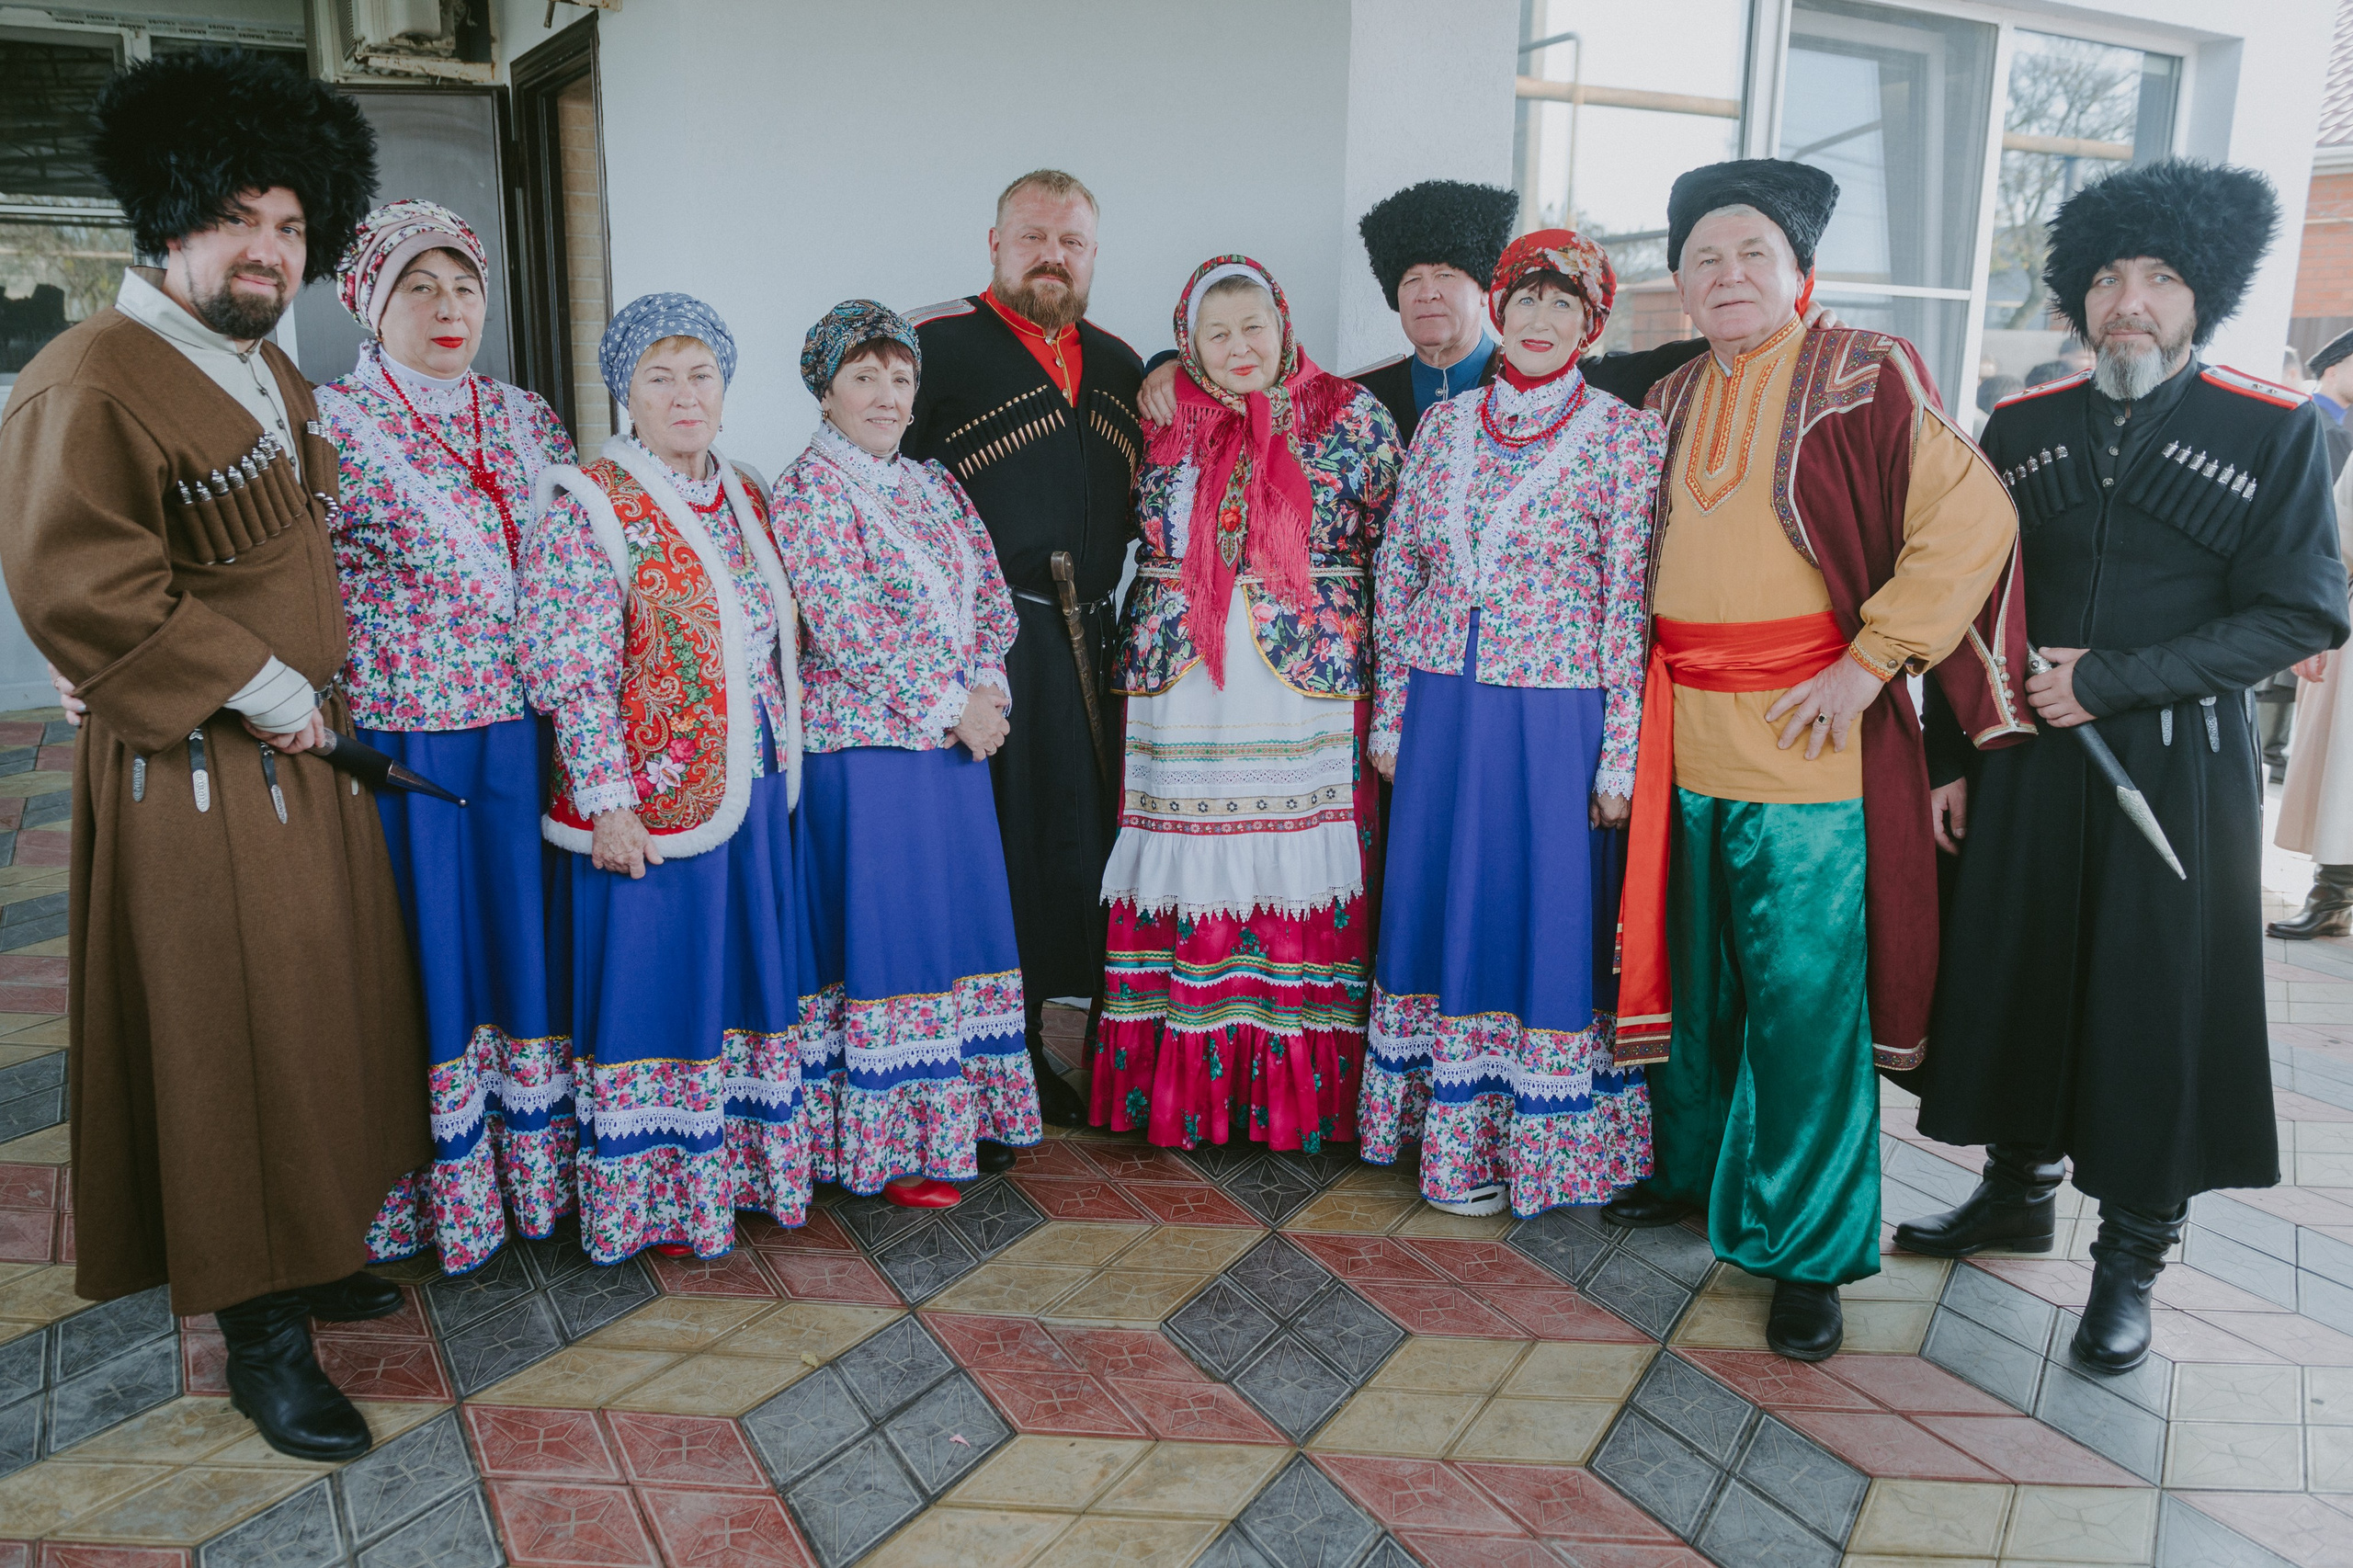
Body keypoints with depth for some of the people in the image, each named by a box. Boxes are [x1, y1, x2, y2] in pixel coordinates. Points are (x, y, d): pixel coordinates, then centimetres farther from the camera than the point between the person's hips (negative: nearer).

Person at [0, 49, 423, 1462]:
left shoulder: (275, 375, 13)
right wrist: (262, 692, -17)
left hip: (309, 758, 9)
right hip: (195, 783, -9)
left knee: (323, 1016, 17)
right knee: (233, 1047, 1)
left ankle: (311, 1254, 34)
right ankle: (263, 1338, 15)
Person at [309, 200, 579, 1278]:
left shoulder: (524, 419, 11)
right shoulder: (330, 422, -4)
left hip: (519, 732, 4)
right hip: (397, 733, -4)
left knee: (520, 933, 11)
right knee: (419, 946, 4)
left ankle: (532, 1161, 26)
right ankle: (428, 1189, 20)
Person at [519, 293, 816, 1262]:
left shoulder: (746, 496, 11)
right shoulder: (587, 505, -10)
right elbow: (569, 672, -15)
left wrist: (783, 762, 14)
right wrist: (606, 801, -18)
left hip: (754, 793, 7)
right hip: (650, 805, -6)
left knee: (746, 980, 15)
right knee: (655, 990, 4)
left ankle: (744, 1164, 32)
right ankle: (656, 1199, 20)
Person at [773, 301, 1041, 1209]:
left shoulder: (934, 486, 14)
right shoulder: (807, 491, -8)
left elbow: (990, 596, 12)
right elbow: (846, 630, -16)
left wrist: (986, 691, -6)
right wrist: (951, 706, -15)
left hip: (957, 741, 7)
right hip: (866, 750, -7)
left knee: (956, 927, 13)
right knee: (883, 938, 0)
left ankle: (956, 1112, 27)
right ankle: (888, 1145, 12)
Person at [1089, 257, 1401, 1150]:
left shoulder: (1351, 417, 6)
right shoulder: (1160, 422, 10)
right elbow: (1139, 541, 19)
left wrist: (1370, 655, 0)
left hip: (1309, 694, -2)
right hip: (1180, 696, 2)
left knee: (1296, 881, -1)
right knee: (1189, 879, 3)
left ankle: (1299, 1092, 11)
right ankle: (1182, 1090, 15)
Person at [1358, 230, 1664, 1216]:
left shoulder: (1626, 435, -3)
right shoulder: (1444, 426, 9)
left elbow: (1632, 598, -6)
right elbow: (1396, 572, 11)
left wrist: (1620, 750, -10)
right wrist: (1391, 714, 8)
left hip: (1557, 718, -4)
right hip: (1443, 714, 4)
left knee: (1546, 913, 3)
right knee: (1442, 903, 10)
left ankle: (1531, 1140, 21)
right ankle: (1451, 1128, 27)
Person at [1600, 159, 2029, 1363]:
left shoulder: (1863, 378, -5)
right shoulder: (1672, 404, 12)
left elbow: (1973, 518, -12)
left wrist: (1871, 659, -17)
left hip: (1810, 745, -5)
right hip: (1683, 740, 6)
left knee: (1804, 998, -1)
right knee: (1692, 975, 15)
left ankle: (1809, 1250, 12)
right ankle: (1692, 1168, 35)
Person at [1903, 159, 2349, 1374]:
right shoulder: (2022, 426, 6)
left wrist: (2114, 678, -17)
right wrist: (1955, 757, 6)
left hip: (2178, 771, -3)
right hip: (2026, 762, 3)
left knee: (2156, 1003, 3)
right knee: (2015, 975, 11)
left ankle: (2132, 1257, 19)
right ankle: (2019, 1190, 32)